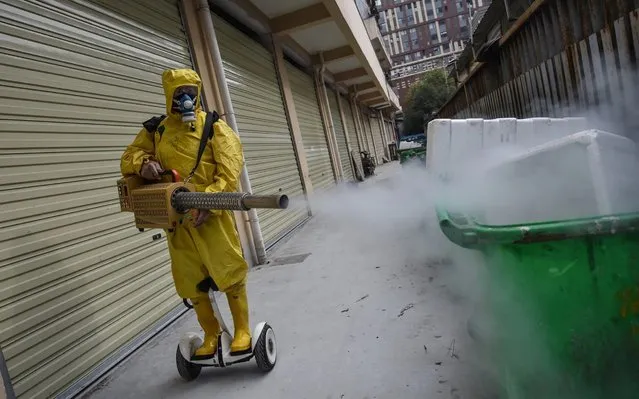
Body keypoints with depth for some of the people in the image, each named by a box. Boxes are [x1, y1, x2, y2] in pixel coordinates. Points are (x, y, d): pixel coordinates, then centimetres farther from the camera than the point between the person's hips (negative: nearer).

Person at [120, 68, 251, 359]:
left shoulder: (214, 126, -1)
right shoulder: (155, 129, 11)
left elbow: (229, 171, -10)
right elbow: (128, 157, 14)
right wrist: (142, 163, -11)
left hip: (212, 213, -4)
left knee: (229, 270, -2)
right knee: (191, 281, 10)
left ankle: (242, 330, 17)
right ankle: (211, 335, 28)